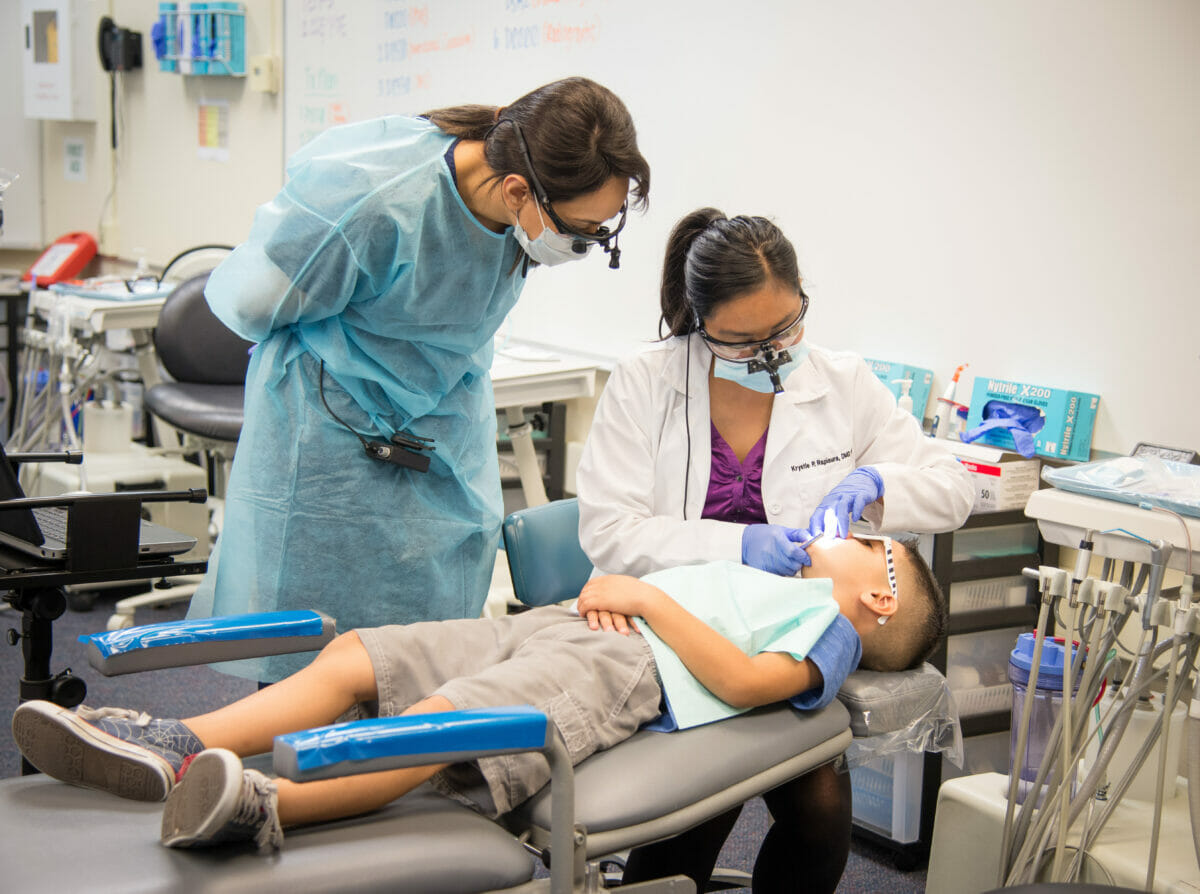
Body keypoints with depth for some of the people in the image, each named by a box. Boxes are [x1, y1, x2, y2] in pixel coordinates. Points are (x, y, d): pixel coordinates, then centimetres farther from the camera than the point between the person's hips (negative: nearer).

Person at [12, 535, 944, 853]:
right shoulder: (755, 577, 38)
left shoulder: (824, 624, 12)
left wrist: (650, 597, -8)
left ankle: (264, 802, -56)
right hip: (550, 624, 9)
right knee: (355, 655, -10)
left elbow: (744, 681, -8)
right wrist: (614, 583, 14)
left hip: (622, 666, -9)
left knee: (442, 720, -35)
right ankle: (176, 747, -23)